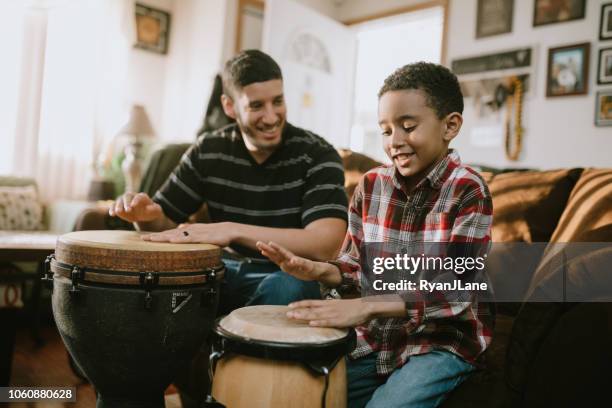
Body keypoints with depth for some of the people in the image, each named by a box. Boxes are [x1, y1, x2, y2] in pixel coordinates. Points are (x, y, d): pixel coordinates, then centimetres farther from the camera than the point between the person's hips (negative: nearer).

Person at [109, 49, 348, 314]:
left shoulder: (317, 156, -14)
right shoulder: (209, 150, -1)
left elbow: (326, 244, -28)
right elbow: (165, 222, 4)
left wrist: (233, 230, -36)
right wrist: (147, 215, -21)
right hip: (226, 271, 3)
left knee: (285, 288, -36)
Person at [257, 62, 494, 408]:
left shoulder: (468, 192, -15)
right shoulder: (372, 185, -1)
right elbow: (356, 266, 5)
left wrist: (366, 307, -34)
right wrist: (321, 271, -18)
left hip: (442, 342, -4)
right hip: (374, 338, 4)